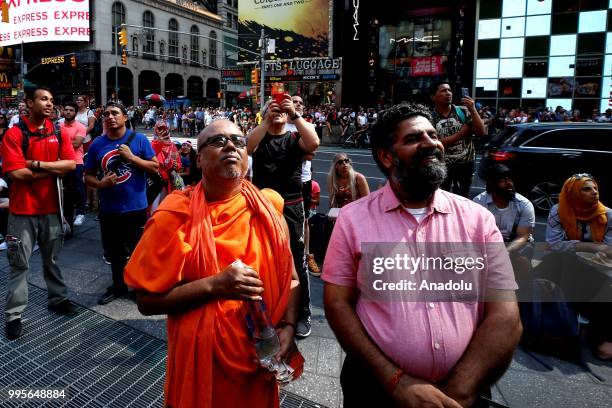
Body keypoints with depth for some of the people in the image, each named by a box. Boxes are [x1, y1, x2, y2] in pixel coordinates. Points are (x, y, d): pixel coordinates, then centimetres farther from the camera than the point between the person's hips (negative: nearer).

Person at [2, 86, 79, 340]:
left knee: (52, 258, 18)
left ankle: (58, 299, 33)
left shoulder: (58, 133, 5)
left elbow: (71, 164, -6)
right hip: (23, 209, -4)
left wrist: (38, 164, -16)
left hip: (51, 207, 4)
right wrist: (55, 169, -11)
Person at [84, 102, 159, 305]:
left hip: (136, 207, -3)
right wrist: (100, 183, -13)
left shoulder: (139, 139, -4)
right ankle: (118, 286, 37)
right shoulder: (97, 144, 3)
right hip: (109, 209, 3)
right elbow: (88, 176, 7)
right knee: (114, 252, 18)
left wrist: (131, 157, -16)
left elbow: (155, 166, -5)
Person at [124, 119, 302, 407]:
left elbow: (289, 276, 3)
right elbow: (146, 301, -13)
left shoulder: (268, 207, -4)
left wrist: (287, 327, -12)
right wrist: (215, 285, -24)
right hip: (203, 360, -3)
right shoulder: (177, 216, -13)